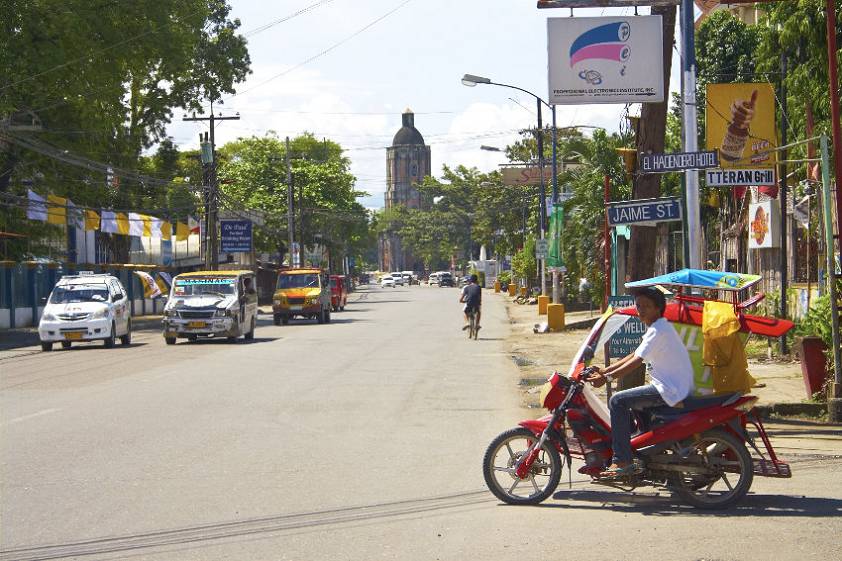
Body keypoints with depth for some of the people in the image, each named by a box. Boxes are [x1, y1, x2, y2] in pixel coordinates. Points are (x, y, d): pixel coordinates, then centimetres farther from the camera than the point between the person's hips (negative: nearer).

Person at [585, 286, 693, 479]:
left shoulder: (658, 330, -14)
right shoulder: (659, 327, 18)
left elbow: (635, 362, -21)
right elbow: (633, 356, 20)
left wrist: (606, 378, -21)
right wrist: (604, 371, 13)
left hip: (670, 391, -11)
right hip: (674, 389, 11)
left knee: (618, 401, -16)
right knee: (626, 402, 23)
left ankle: (622, 461, -20)